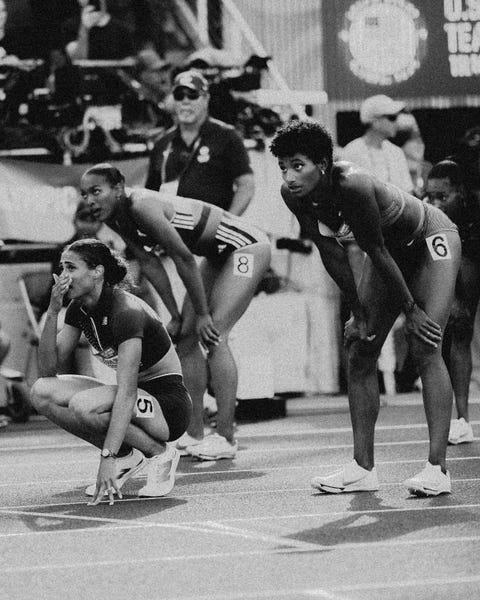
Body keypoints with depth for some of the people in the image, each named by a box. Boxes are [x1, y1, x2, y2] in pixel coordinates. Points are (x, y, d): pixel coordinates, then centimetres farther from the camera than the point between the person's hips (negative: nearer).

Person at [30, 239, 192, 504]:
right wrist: (52, 313, -15)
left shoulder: (126, 311, -25)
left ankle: (161, 454, -11)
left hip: (168, 405, -8)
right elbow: (48, 370, -3)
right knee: (42, 392, -11)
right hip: (138, 396, 8)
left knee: (83, 405, -33)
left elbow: (126, 392, -33)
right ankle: (127, 457, -2)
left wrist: (108, 457, -42)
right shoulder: (80, 310, 1)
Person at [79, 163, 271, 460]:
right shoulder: (116, 217, -3)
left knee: (213, 337, -17)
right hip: (218, 255, 10)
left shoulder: (142, 206, -29)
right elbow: (150, 264, 5)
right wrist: (175, 315, 4)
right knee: (187, 337, 5)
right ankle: (194, 435, 10)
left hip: (246, 246, -9)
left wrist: (202, 314, -19)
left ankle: (226, 438, -16)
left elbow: (184, 258, -26)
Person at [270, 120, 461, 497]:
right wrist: (359, 312, -3)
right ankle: (363, 468, 4)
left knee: (426, 349, -19)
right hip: (391, 250, 8)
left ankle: (438, 469, -22)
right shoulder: (294, 195, -17)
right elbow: (332, 254, -6)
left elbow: (377, 253, -29)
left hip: (431, 241, -8)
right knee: (359, 352, 1)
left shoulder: (352, 186, -38)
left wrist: (411, 309, -20)